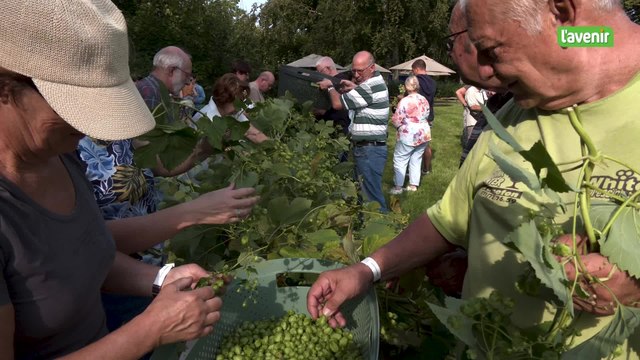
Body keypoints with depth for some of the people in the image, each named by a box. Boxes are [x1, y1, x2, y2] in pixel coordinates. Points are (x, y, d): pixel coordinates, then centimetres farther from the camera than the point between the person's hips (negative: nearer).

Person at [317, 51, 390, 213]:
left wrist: (330, 87, 1)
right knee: (364, 191, 18)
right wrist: (353, 87, 6)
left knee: (371, 194, -6)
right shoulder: (375, 82, 13)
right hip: (365, 148, 11)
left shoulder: (370, 87, -20)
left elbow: (338, 104, -18)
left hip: (370, 150, -11)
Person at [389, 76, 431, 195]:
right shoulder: (424, 99, 4)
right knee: (416, 160, 13)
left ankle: (398, 187, 3)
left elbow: (396, 120, -16)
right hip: (424, 134, 7)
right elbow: (427, 115, 14)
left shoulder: (404, 101, -16)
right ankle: (413, 185, 16)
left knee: (400, 159, 2)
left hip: (408, 136, -6)